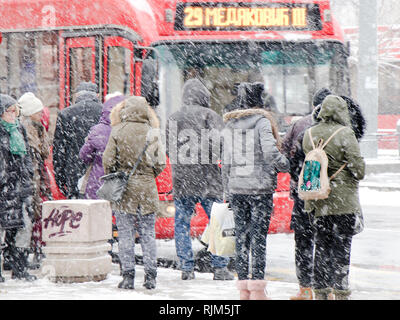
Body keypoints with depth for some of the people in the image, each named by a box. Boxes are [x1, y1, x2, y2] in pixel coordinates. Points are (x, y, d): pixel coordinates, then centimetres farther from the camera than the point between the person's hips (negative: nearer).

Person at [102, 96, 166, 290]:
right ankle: (150, 277, 8)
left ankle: (128, 275, 2)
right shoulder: (153, 133, -2)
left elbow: (108, 161, -7)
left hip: (123, 189, -1)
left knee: (125, 234, 4)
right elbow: (160, 164, -1)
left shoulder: (117, 132, -6)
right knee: (148, 234, 8)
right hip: (147, 189, 1)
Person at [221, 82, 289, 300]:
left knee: (241, 236, 8)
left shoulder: (229, 124, 10)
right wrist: (284, 165, -1)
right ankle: (257, 289, -3)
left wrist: (227, 191, 17)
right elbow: (270, 152, -19)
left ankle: (244, 289, 9)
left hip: (236, 186, 5)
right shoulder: (262, 121, -7)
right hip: (260, 186, -5)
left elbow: (226, 163, 11)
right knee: (259, 235, -2)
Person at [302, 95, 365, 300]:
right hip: (343, 201, -5)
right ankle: (340, 291, -1)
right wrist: (357, 175, 8)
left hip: (319, 203, 5)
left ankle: (320, 290, 15)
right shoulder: (344, 134, -12)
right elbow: (358, 167, -13)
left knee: (322, 245, 12)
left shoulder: (309, 135, 5)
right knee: (342, 246, 0)